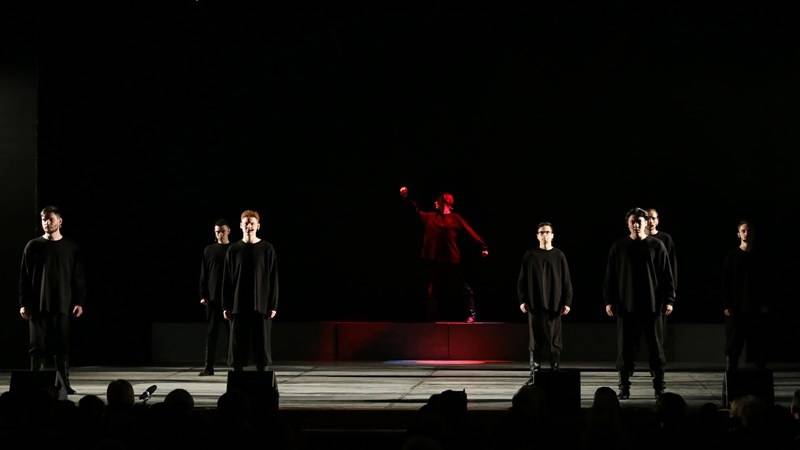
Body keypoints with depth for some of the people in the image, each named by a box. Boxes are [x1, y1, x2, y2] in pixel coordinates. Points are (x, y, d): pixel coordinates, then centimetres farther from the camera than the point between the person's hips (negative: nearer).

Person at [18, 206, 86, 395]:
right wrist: (23, 304, -2)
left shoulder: (71, 248, 7)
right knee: (38, 346, -1)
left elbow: (78, 277, 6)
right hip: (38, 306, 0)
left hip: (63, 306, 0)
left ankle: (64, 384, 6)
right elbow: (24, 277, 4)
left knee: (62, 347, 1)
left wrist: (79, 302, -3)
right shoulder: (33, 246, 6)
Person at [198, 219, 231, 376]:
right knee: (211, 332, 1)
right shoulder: (209, 250, 8)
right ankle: (209, 366, 2)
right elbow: (203, 274, 9)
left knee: (232, 331, 0)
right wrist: (203, 295, 1)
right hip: (213, 297, 1)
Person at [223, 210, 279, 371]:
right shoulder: (234, 250, 6)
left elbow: (273, 279, 2)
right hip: (238, 306, 1)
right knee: (238, 343, 0)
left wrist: (273, 306, -4)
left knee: (262, 341, -1)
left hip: (261, 306, -1)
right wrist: (226, 306, 1)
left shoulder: (267, 249, 2)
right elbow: (227, 280, 6)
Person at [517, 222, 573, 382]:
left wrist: (567, 302, -2)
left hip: (554, 305, 0)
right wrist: (522, 300, -2)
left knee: (554, 342, 0)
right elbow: (522, 280, 7)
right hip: (535, 305, 0)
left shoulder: (559, 256, 6)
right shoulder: (530, 256, 6)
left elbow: (566, 281, 5)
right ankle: (534, 374, 4)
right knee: (535, 342, 0)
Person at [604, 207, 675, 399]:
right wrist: (609, 301, 0)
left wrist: (669, 300, -4)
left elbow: (666, 275, 3)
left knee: (656, 349, 3)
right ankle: (624, 387, 9)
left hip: (652, 306, -1)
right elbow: (610, 276, 6)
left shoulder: (656, 246, 3)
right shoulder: (619, 247, 6)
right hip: (626, 306, 1)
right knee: (625, 349, 2)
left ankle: (659, 387, 11)